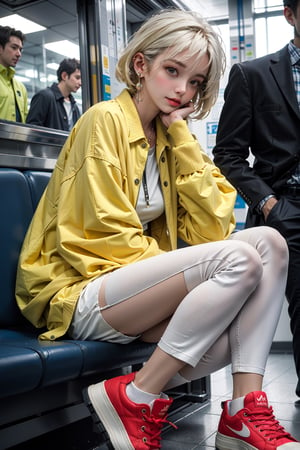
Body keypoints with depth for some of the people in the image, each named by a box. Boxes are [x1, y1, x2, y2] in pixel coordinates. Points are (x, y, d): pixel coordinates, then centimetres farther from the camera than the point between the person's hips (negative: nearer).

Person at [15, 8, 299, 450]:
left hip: (136, 283, 7)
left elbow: (212, 230, -1)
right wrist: (190, 270, -15)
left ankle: (246, 412, -14)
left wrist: (180, 135, -4)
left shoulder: (173, 137, 13)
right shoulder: (105, 120, -7)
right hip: (75, 293, -7)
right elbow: (105, 236, -15)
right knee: (240, 260, -25)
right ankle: (136, 399, -15)